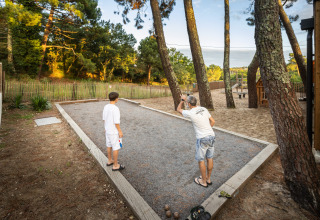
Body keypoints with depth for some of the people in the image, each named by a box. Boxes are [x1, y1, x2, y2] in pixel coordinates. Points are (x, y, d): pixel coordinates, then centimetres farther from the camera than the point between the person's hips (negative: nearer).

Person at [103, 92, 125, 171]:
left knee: (109, 145, 20)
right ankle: (115, 165, 14)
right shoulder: (115, 109, -25)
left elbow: (104, 119, 9)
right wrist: (120, 131, -15)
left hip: (107, 130, 8)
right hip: (114, 132, -8)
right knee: (116, 147, 4)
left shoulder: (106, 107, 0)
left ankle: (110, 160, 36)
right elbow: (116, 122, -24)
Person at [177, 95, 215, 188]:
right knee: (209, 158, 18)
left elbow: (178, 109, 4)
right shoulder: (204, 109, 4)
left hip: (202, 139, -7)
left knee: (200, 160, 11)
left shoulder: (190, 113, -15)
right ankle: (208, 179, 37)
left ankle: (203, 181, 27)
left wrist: (182, 100, 15)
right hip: (211, 136, 7)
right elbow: (212, 121, 11)